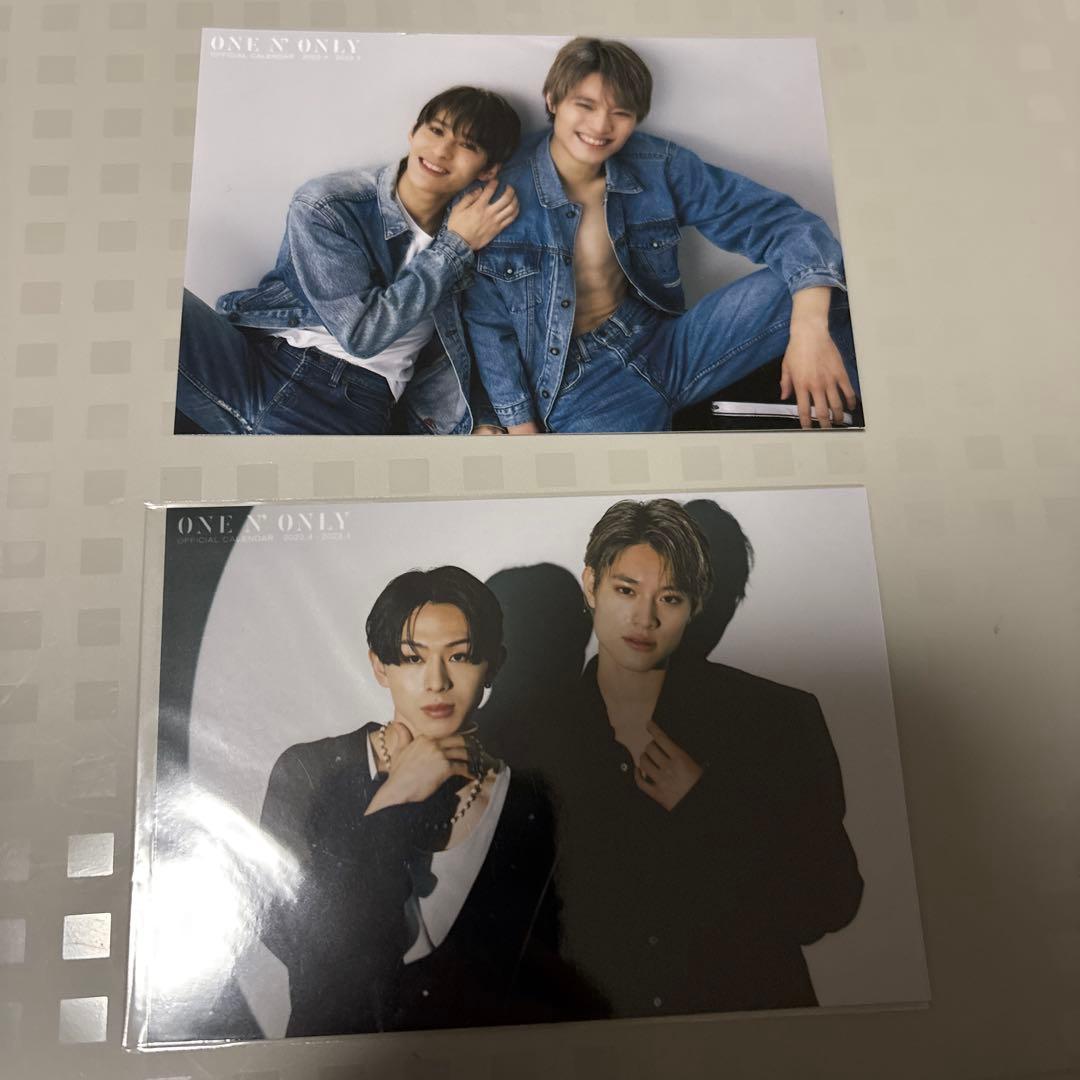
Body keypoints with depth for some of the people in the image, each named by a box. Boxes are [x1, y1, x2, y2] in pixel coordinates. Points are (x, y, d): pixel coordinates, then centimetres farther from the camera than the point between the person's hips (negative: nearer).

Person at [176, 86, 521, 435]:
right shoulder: (325, 206, -3)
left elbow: (444, 354, 18)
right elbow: (362, 332, -11)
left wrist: (483, 423, 1)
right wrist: (454, 248, -7)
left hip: (349, 416, 2)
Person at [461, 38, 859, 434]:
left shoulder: (657, 167, -4)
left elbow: (779, 219, -9)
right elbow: (488, 326, -3)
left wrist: (810, 326, -28)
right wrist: (523, 429, -8)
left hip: (663, 344, 3)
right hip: (577, 380, -2)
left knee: (826, 272, -15)